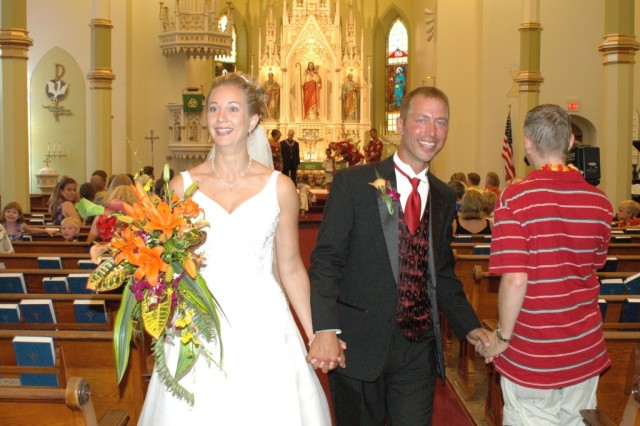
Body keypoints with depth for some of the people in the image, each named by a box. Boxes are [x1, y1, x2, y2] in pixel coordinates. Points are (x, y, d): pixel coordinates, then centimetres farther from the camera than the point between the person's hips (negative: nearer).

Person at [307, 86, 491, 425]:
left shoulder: (444, 197, 11)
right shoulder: (353, 183, -5)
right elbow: (325, 260, -10)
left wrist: (469, 326, 9)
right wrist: (325, 329, -23)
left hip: (419, 348, 4)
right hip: (359, 346, -4)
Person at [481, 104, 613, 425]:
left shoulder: (514, 198, -17)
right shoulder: (599, 202, -2)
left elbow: (515, 280, -22)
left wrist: (502, 336, -7)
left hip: (530, 356, -4)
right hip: (585, 353, 4)